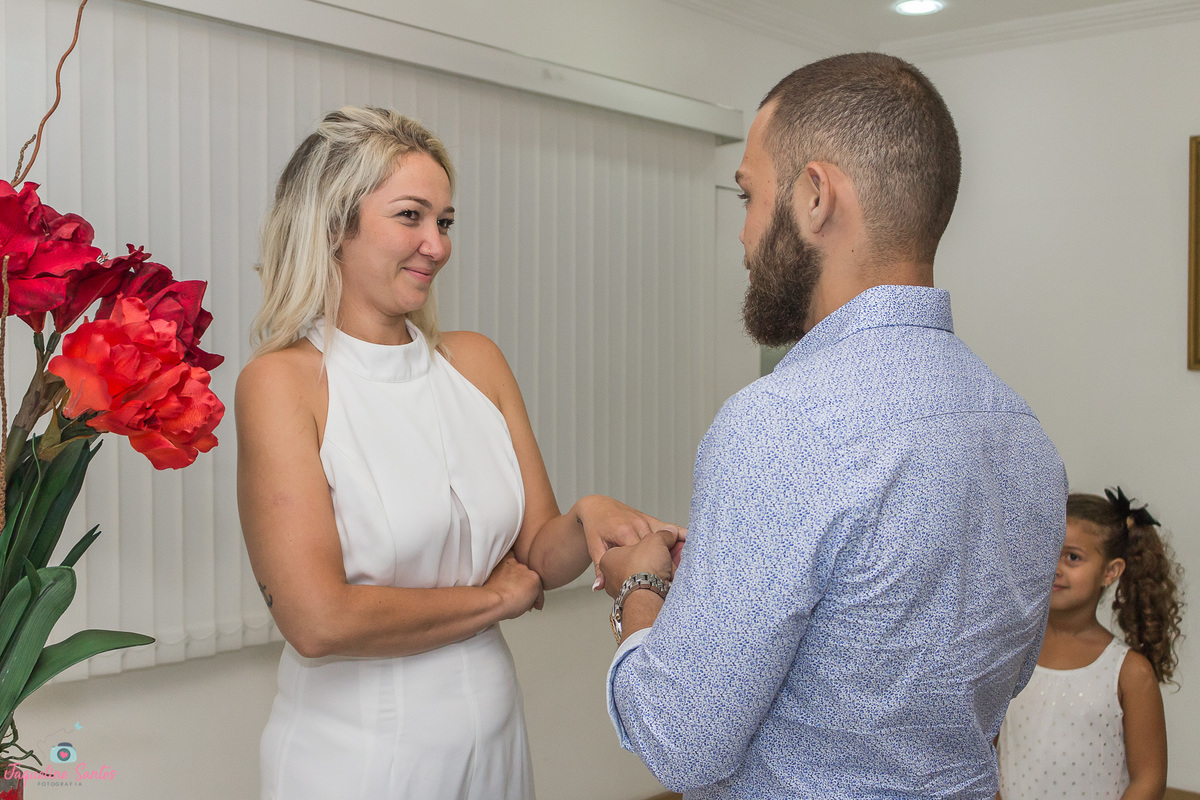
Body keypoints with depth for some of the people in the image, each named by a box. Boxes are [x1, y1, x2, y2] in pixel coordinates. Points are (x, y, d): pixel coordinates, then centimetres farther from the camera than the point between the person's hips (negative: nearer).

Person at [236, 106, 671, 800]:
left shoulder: (477, 361, 1)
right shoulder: (282, 381, -15)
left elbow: (540, 553, 3)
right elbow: (318, 620, -22)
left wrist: (587, 521, -20)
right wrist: (495, 598, -9)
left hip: (494, 740, 5)